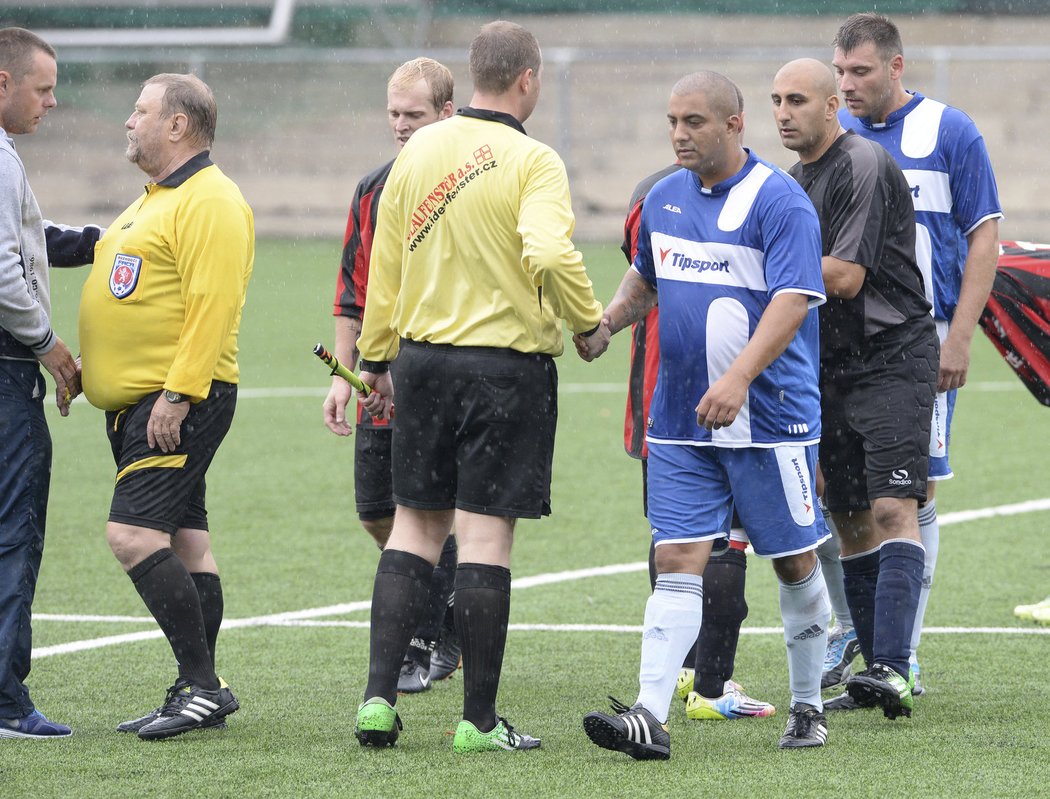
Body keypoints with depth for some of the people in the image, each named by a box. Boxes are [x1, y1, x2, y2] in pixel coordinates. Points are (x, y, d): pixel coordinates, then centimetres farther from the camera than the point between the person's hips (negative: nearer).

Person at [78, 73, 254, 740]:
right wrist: (84, 367, 21)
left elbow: (212, 305, -22)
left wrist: (177, 395, -26)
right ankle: (199, 692, 13)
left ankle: (202, 686, -14)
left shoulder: (211, 203, -14)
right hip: (136, 402, 10)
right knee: (183, 541, 10)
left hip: (181, 401, -10)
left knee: (134, 534, -17)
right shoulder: (156, 199, 20)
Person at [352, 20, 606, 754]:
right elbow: (548, 253, -27)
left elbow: (385, 263, 10)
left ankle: (379, 695, 6)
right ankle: (479, 719, 1)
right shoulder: (532, 162, -11)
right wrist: (588, 320, -9)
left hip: (423, 357, 5)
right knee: (486, 535, -2)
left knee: (414, 527, 13)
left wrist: (379, 360, 19)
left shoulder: (419, 152, 6)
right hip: (508, 364, -5)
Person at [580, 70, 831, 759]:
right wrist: (609, 318, 6)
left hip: (769, 418, -5)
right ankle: (651, 716, -14)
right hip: (678, 419, 5)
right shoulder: (664, 198, 10)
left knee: (795, 563, 7)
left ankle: (808, 706, 23)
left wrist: (739, 377, -33)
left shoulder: (779, 200, -12)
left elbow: (793, 301, -21)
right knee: (677, 561, -5)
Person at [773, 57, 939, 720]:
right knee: (851, 519, 7)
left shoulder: (865, 167, -13)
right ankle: (874, 669, 12)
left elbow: (846, 276, -18)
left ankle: (893, 668, -26)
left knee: (892, 509, -17)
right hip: (833, 366, 9)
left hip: (895, 359, -9)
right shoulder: (798, 178, 15)